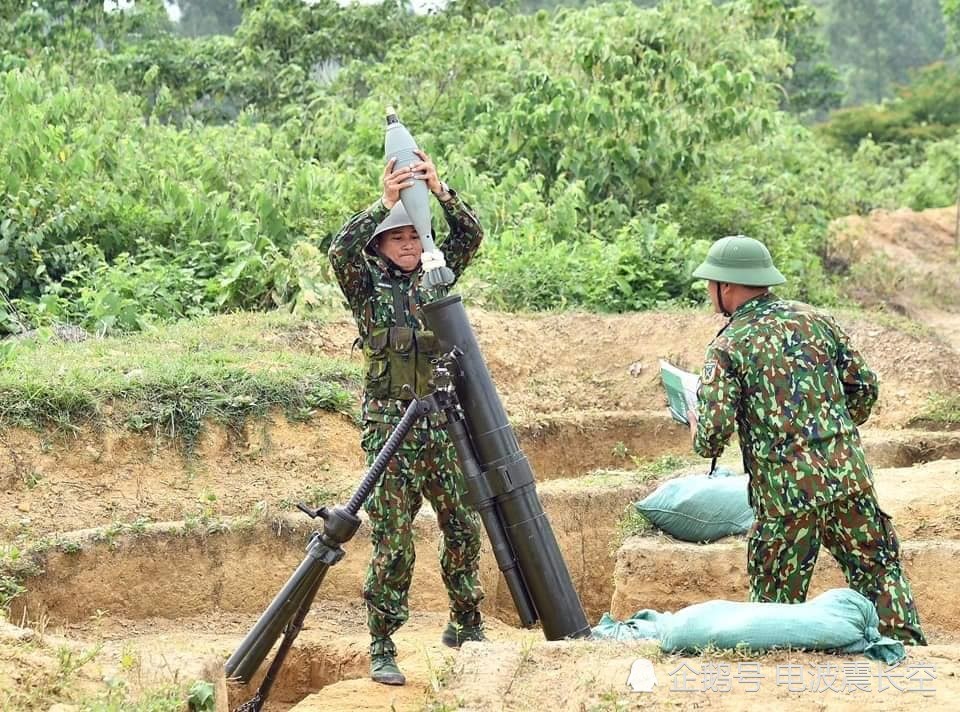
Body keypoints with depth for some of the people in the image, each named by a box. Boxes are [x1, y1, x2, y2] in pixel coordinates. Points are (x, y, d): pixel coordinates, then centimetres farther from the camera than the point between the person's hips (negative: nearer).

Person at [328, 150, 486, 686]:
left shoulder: (434, 277, 10)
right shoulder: (367, 287, 0)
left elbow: (472, 236, 1)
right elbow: (340, 251, -19)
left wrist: (439, 190, -12)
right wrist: (384, 203, -26)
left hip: (443, 427, 4)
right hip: (391, 426, -4)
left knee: (464, 527, 9)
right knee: (393, 543, -5)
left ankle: (467, 627, 25)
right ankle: (382, 649, 3)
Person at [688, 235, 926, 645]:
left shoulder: (727, 347, -5)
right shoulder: (814, 319, 8)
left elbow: (712, 436, -12)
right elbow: (865, 386, 13)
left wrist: (698, 431, 11)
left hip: (786, 492, -4)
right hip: (849, 475, 4)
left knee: (775, 602, 10)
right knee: (879, 572, 15)